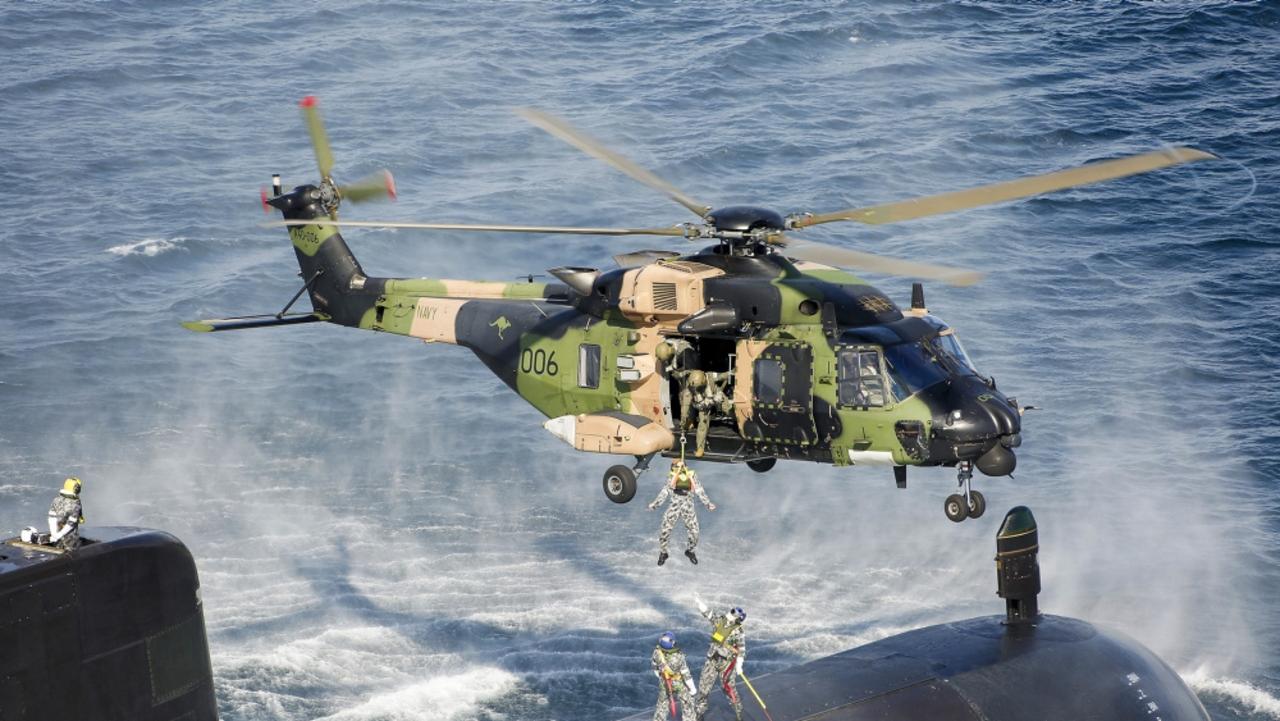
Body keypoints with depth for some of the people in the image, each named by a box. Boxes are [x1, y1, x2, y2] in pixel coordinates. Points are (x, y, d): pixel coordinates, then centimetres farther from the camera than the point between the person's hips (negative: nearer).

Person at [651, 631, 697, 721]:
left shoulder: (657, 652, -24)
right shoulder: (678, 656, -34)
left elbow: (655, 667, -4)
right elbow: (686, 674, -23)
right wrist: (692, 688, -9)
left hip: (664, 682, 4)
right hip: (679, 683, -4)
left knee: (662, 703, 24)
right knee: (687, 702, 18)